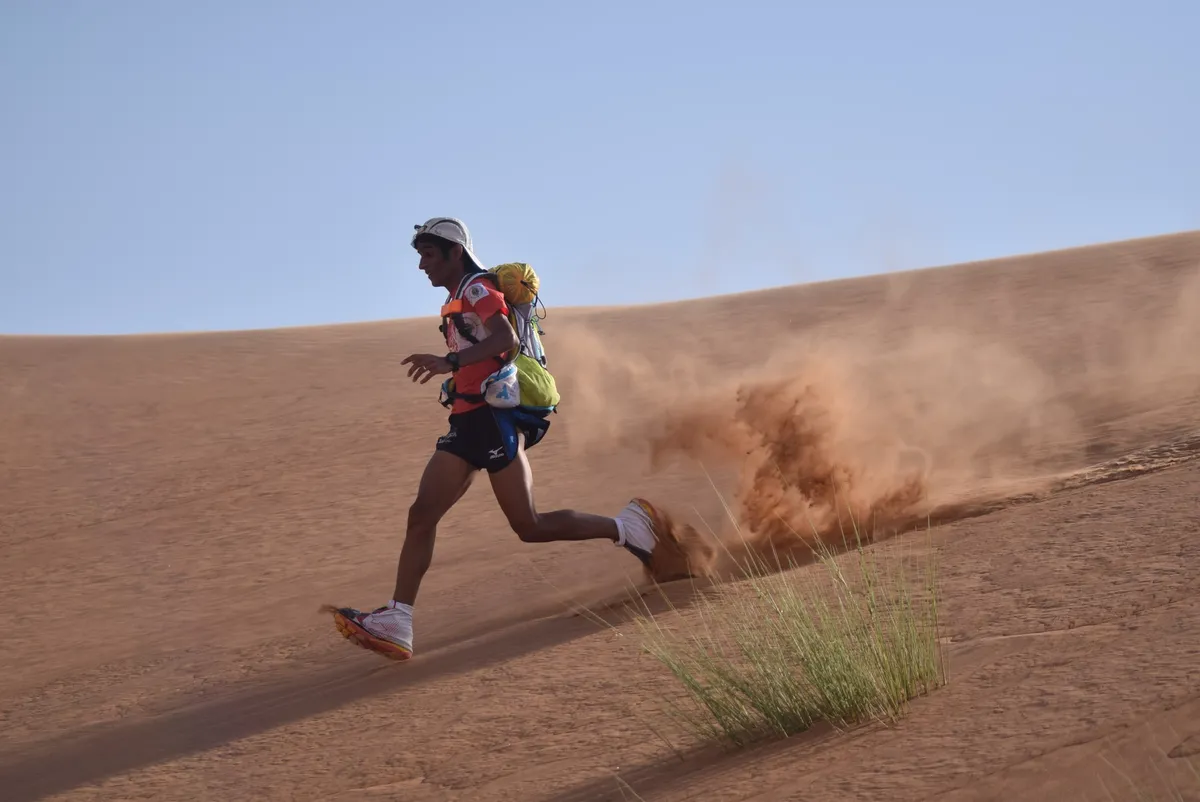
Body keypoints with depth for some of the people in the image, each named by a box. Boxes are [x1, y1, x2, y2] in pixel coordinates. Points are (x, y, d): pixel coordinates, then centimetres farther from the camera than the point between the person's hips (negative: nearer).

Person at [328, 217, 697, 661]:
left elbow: (507, 340, -24)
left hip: (493, 415, -9)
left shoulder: (478, 288, -7)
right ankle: (396, 624, -9)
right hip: (466, 421, 9)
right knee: (421, 515, -3)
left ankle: (628, 527, 5)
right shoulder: (457, 300, 22)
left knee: (530, 527, -8)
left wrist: (450, 362, -33)